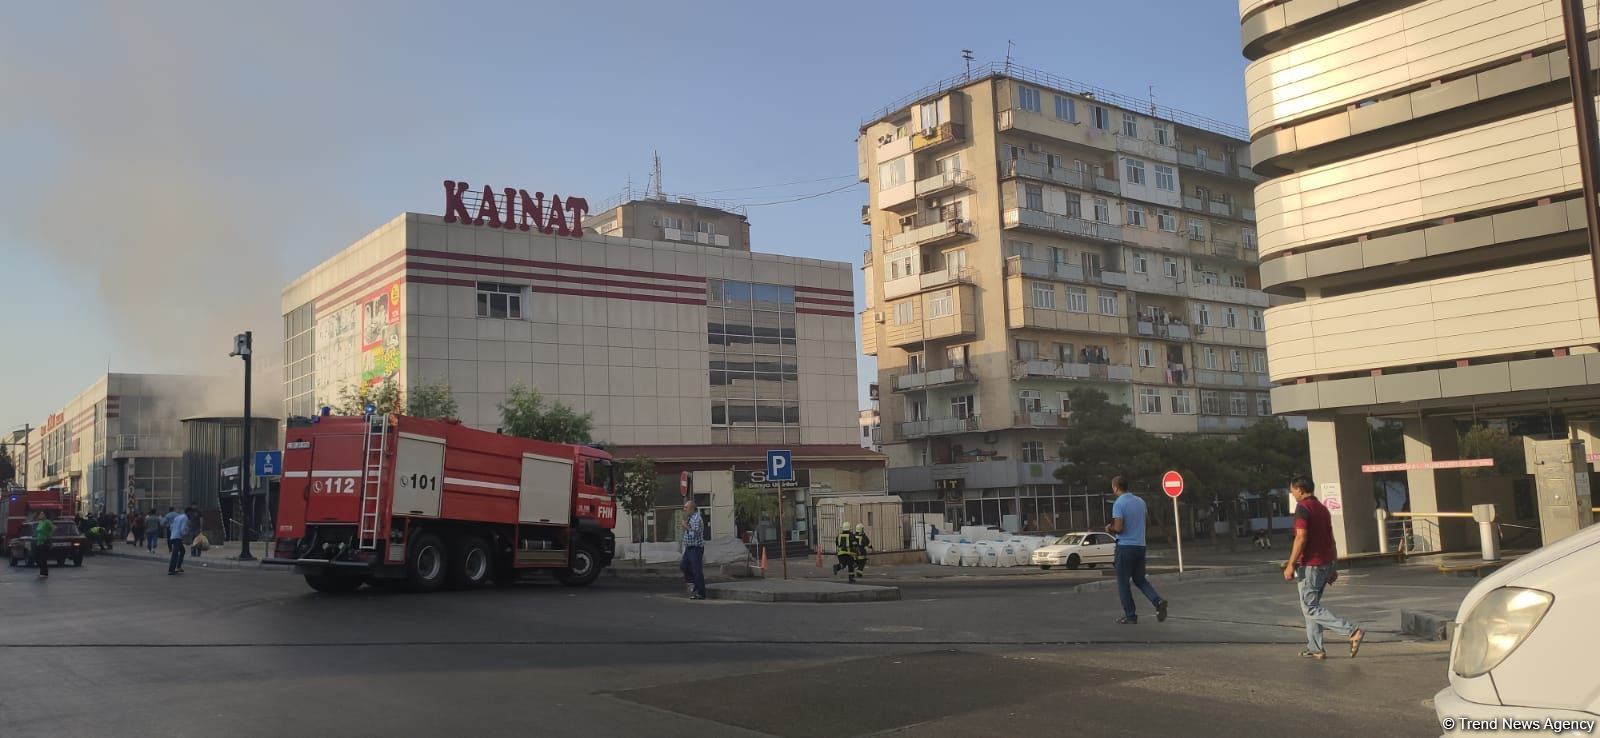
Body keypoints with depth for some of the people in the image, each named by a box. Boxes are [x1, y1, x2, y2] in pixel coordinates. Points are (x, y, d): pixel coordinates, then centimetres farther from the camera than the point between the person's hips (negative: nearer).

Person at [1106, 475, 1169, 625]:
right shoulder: (1140, 502, 9)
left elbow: (1118, 528, -18)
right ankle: (1158, 601, -6)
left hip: (1125, 546, -6)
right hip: (1140, 545, 6)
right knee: (1140, 579, 16)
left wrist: (1109, 529, 3)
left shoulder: (1118, 504, -13)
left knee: (1123, 582, 5)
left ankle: (1130, 616, 6)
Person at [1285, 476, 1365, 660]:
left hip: (1310, 564, -9)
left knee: (1310, 608, -7)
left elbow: (1301, 538, -20)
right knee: (1311, 604, 15)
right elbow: (1331, 539, 17)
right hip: (1326, 563, 9)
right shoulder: (1322, 508, 15)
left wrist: (1291, 565, -18)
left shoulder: (1302, 507, -12)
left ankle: (1352, 631, -17)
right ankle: (1314, 649, 14)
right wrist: (1332, 567, 20)